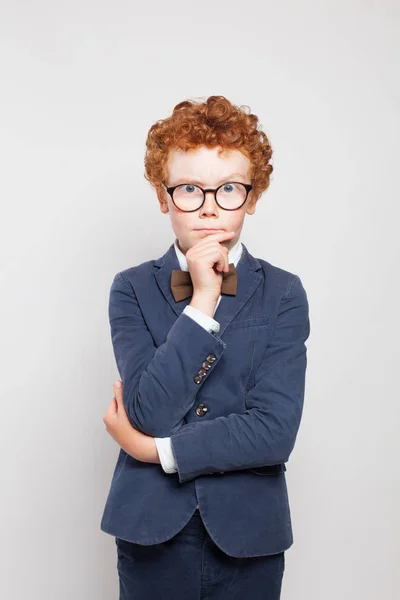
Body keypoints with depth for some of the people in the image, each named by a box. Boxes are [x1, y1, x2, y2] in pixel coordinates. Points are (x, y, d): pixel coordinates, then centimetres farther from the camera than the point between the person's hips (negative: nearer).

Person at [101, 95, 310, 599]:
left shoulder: (283, 294, -5)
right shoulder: (132, 289, -3)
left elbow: (275, 432, -15)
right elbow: (150, 414, -16)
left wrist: (156, 448, -13)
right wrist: (202, 301, -17)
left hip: (249, 537, 0)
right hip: (151, 533, 0)